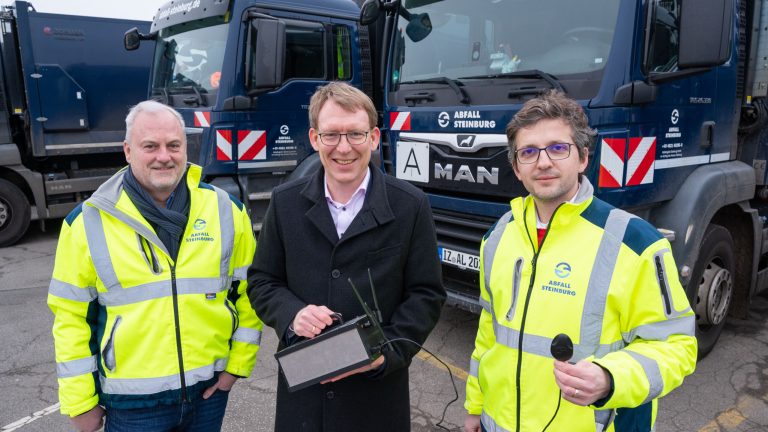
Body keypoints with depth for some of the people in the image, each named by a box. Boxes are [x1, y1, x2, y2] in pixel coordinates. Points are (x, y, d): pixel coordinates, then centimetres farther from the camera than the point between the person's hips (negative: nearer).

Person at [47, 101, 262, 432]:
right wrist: (80, 401, -1)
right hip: (132, 399, -1)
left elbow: (249, 289, 2)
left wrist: (238, 362, -1)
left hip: (210, 387, 2)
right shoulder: (88, 221, -8)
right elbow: (71, 315, -3)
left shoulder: (225, 209, -4)